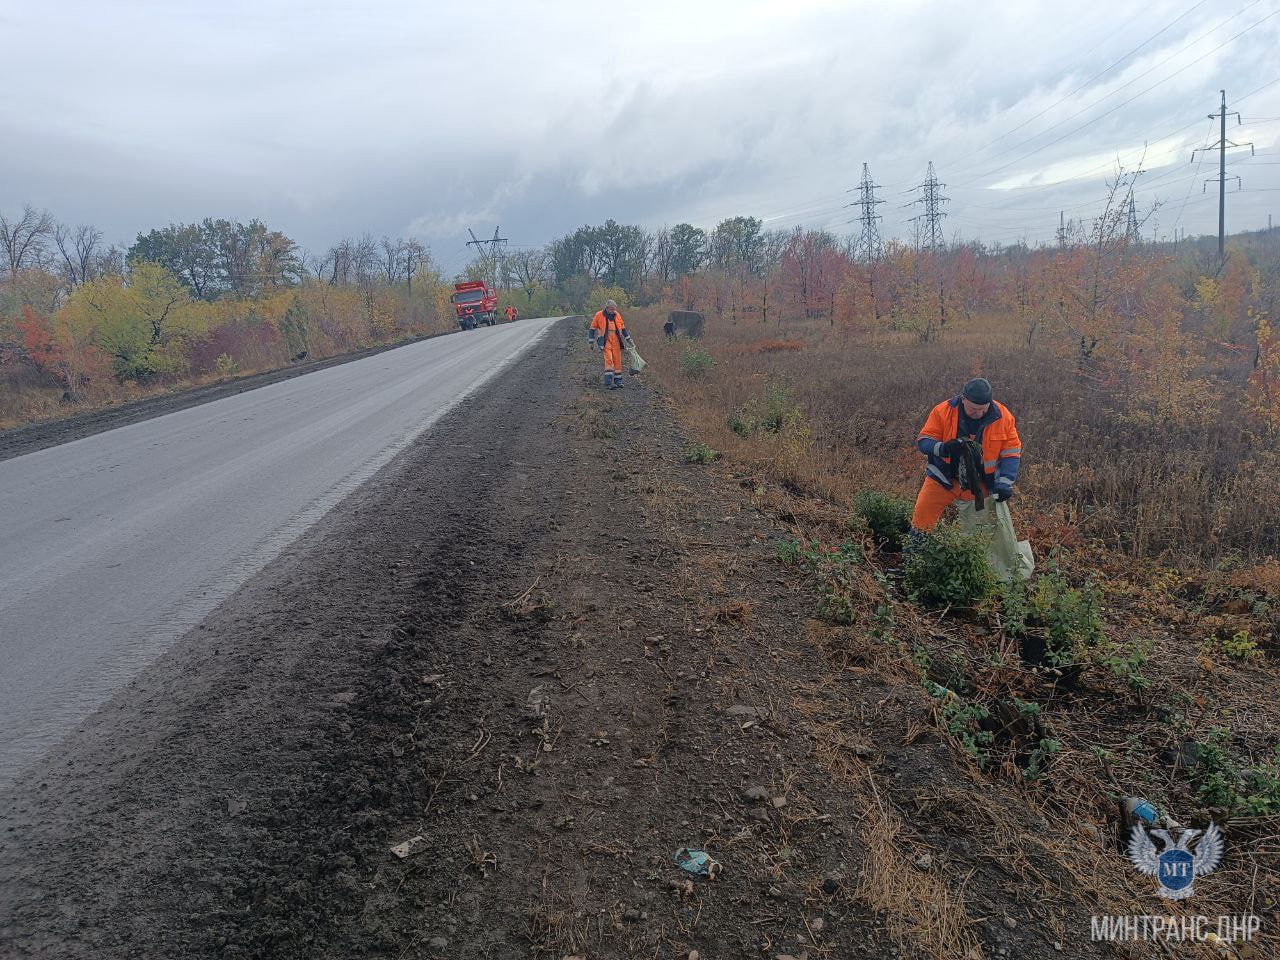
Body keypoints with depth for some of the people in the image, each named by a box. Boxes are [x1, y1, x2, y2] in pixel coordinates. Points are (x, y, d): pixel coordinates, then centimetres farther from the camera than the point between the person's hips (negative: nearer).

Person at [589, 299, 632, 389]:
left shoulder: (617, 315, 10)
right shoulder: (599, 315, -1)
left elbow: (623, 328, 21)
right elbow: (592, 328, 5)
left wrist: (628, 339, 21)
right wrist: (591, 341, 2)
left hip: (616, 341, 4)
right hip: (605, 340, -4)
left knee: (617, 360, 4)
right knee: (608, 360, -15)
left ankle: (618, 381, 15)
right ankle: (609, 382, -19)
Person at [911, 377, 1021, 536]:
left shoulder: (1003, 416, -10)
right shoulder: (942, 411, -15)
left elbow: (1011, 453, -4)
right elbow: (923, 441, -11)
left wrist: (1004, 484, -16)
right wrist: (943, 448, -33)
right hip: (943, 479, -1)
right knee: (922, 518, -3)